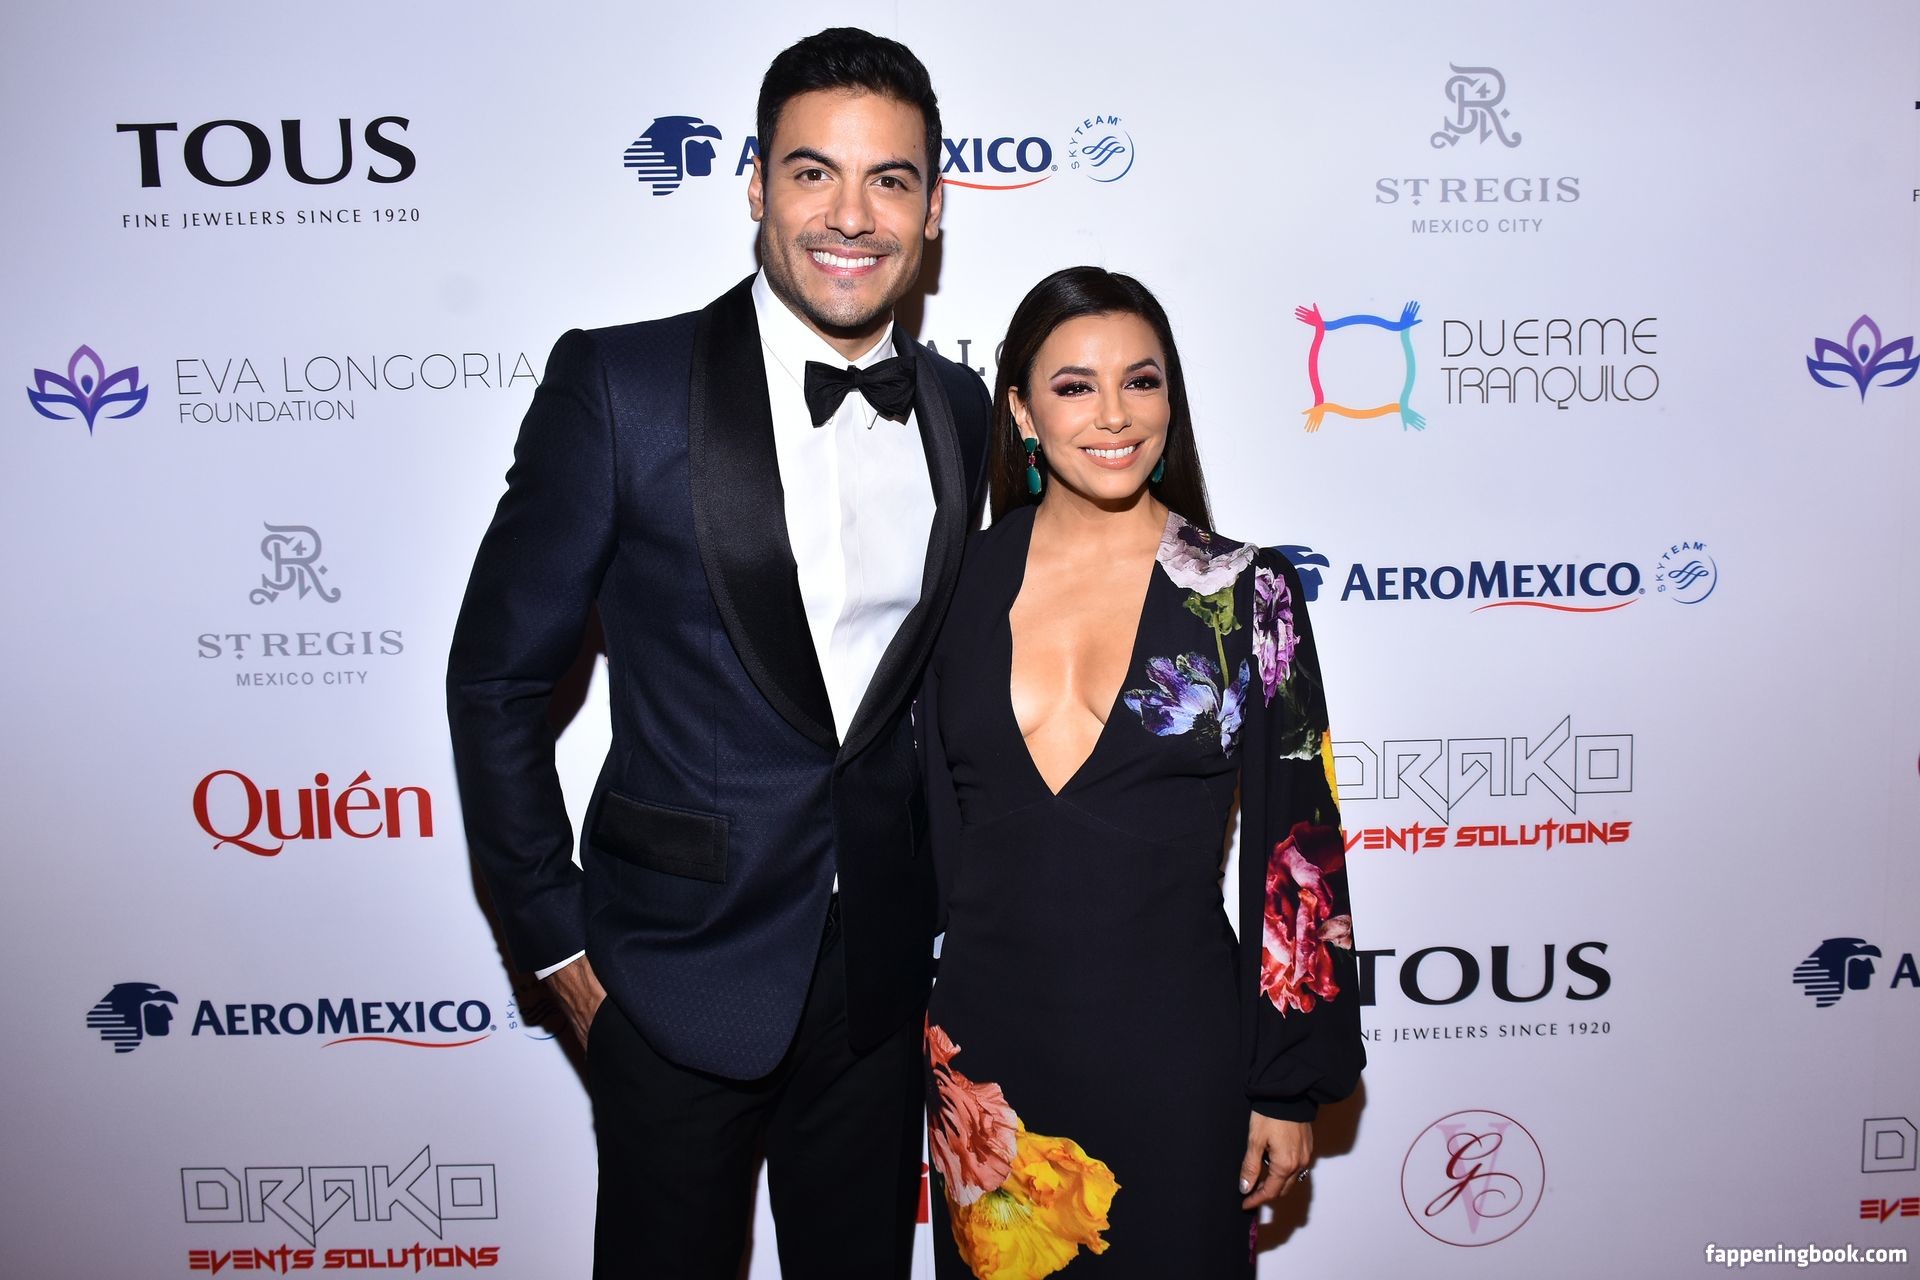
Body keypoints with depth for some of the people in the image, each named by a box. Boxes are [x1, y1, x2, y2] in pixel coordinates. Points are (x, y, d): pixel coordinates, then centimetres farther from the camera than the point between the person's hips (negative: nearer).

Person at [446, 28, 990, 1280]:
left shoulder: (960, 411, 2)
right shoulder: (621, 385, -12)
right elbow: (497, 678, -7)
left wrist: (942, 914, 10)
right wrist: (558, 943, -6)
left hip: (882, 973, 4)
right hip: (682, 966, -4)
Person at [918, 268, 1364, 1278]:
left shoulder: (1246, 594, -6)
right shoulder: (964, 581, -1)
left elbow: (1296, 853, -4)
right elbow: (932, 818, 6)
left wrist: (1289, 1085, -3)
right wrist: (923, 1034, 7)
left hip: (1171, 1050, -2)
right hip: (985, 1042, 2)